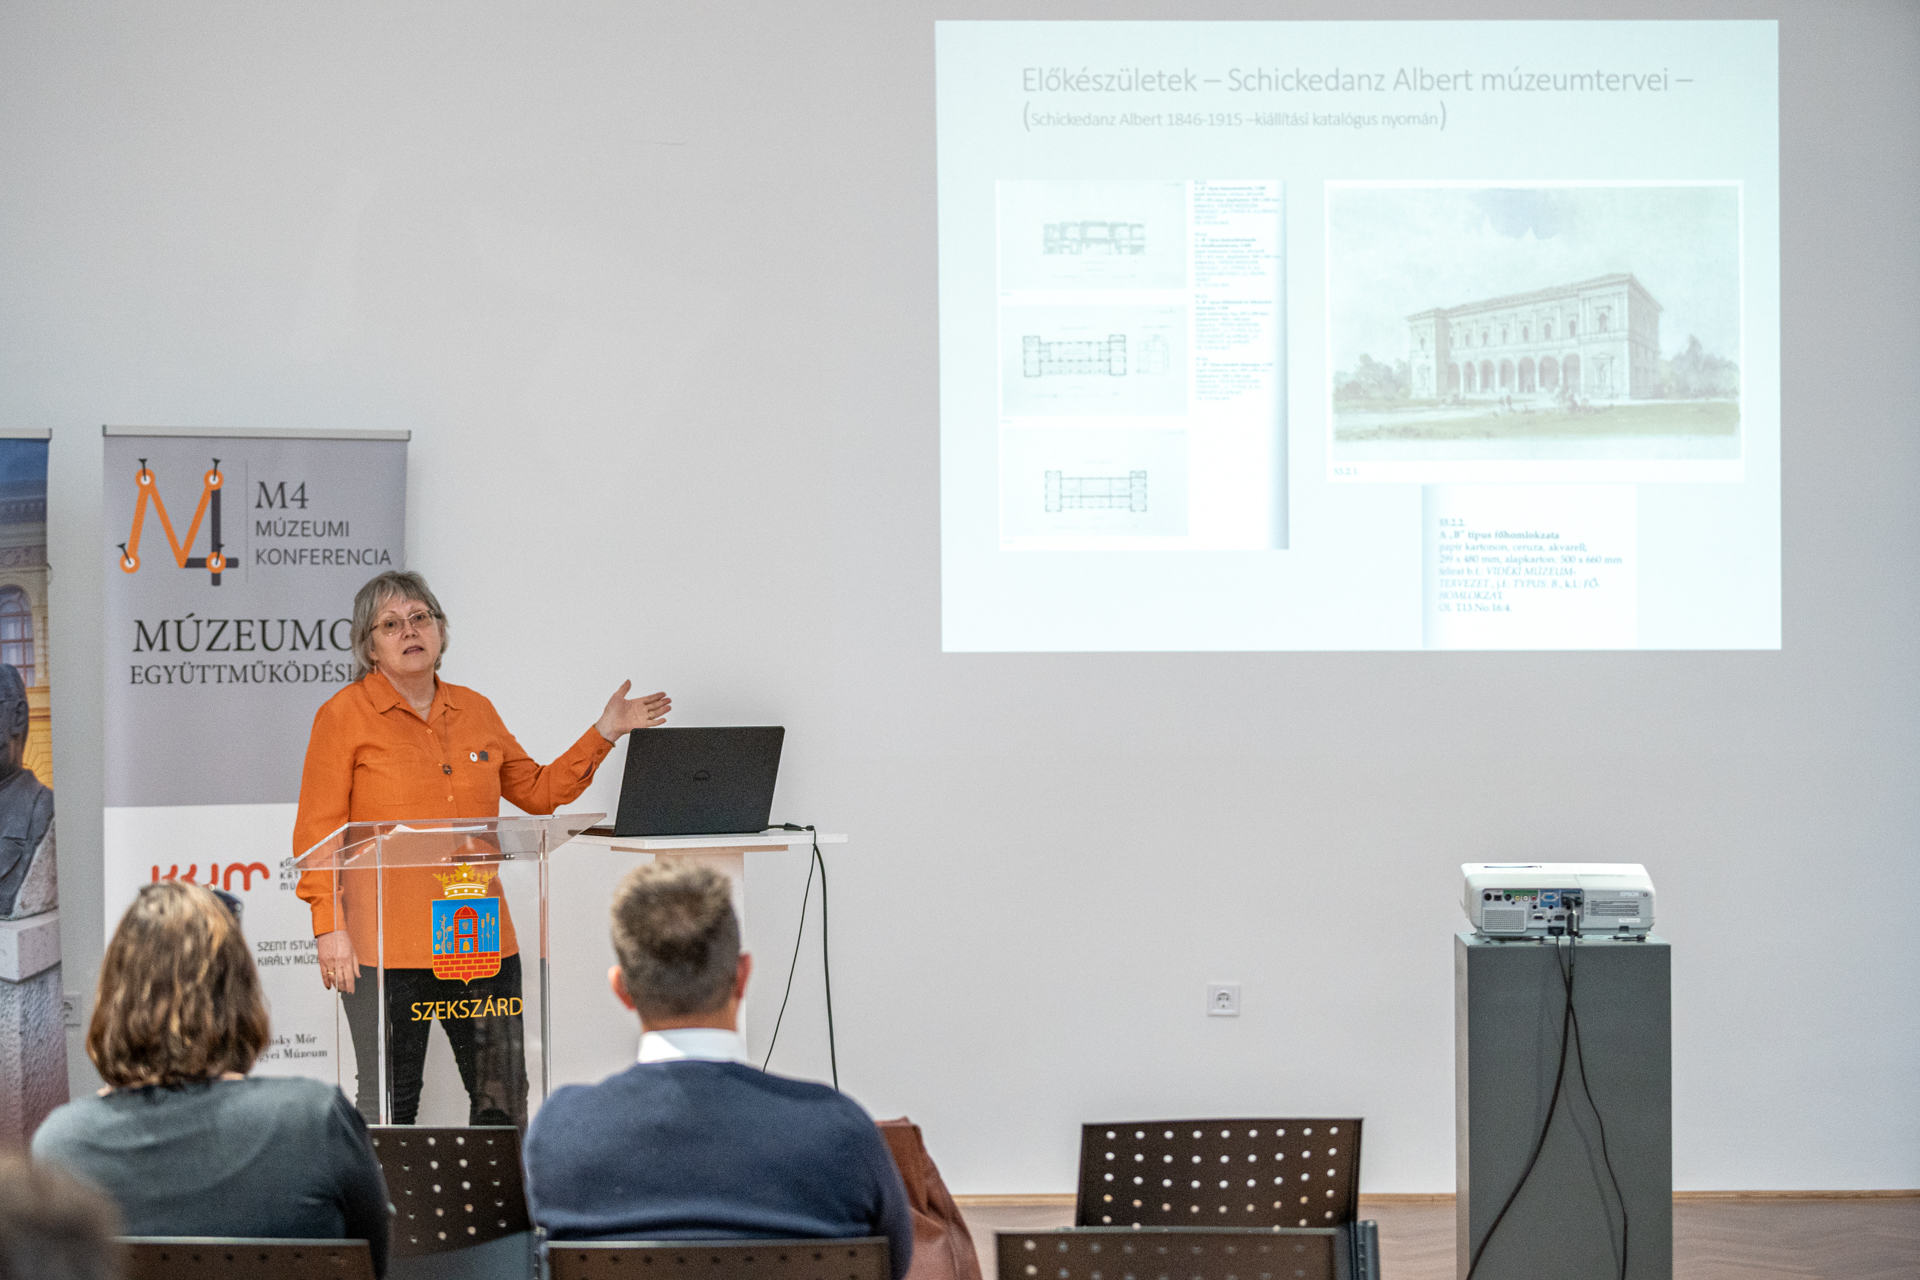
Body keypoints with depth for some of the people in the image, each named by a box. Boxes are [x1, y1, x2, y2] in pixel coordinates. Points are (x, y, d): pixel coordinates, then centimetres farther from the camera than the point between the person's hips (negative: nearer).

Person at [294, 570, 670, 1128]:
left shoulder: (475, 711, 12)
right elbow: (318, 832, -5)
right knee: (389, 1104, 1)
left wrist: (604, 734, 12)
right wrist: (329, 926, -13)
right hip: (386, 948, -4)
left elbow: (537, 791, 20)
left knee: (504, 1098, 5)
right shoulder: (344, 716, -2)